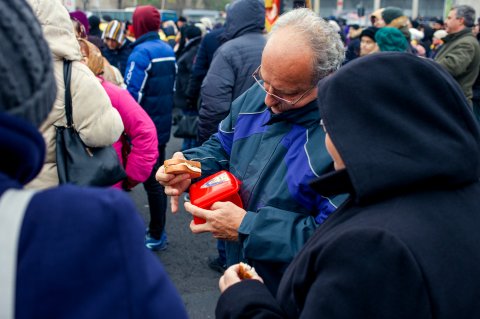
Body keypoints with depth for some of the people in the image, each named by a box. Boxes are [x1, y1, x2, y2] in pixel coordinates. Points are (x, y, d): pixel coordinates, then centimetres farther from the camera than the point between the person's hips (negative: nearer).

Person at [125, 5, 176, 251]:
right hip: (163, 126, 8)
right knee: (158, 178, 17)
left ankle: (157, 236, 9)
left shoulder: (141, 52, -18)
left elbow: (132, 94, -21)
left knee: (151, 181, 0)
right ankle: (157, 228, 29)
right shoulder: (168, 50, 8)